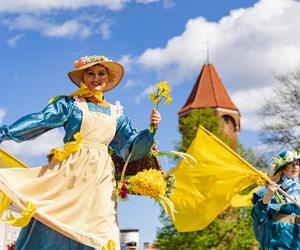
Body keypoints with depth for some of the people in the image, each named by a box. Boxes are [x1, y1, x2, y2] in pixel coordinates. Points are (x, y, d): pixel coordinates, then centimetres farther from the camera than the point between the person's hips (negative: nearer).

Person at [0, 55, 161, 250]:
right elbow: (39, 121, -3)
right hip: (70, 171, -3)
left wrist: (151, 129, 0)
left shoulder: (116, 114, 19)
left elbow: (131, 149, 16)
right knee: (52, 230, -9)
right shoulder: (70, 103, 9)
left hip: (100, 180, 3)